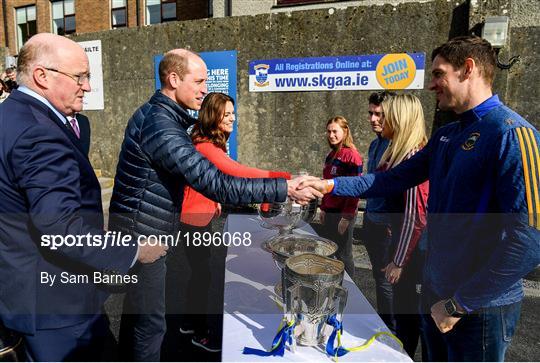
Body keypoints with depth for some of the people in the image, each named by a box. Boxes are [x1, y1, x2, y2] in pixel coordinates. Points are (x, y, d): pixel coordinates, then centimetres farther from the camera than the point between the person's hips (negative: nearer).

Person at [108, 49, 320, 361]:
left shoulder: (158, 115, 8)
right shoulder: (160, 125, -25)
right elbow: (217, 184, -30)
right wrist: (283, 189, -27)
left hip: (142, 232, 10)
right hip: (142, 236, -10)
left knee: (136, 313, 23)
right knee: (150, 323, 4)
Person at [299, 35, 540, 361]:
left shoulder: (511, 133, -20)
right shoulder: (446, 135, 6)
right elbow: (394, 179, 7)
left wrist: (458, 304, -19)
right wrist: (330, 185, 0)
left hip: (479, 307, -7)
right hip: (435, 292, 7)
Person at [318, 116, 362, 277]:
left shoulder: (351, 155, -13)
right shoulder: (331, 155, 11)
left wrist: (347, 217, -16)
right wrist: (323, 208, 14)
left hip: (343, 214, -8)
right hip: (329, 212, 8)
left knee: (343, 255, 4)